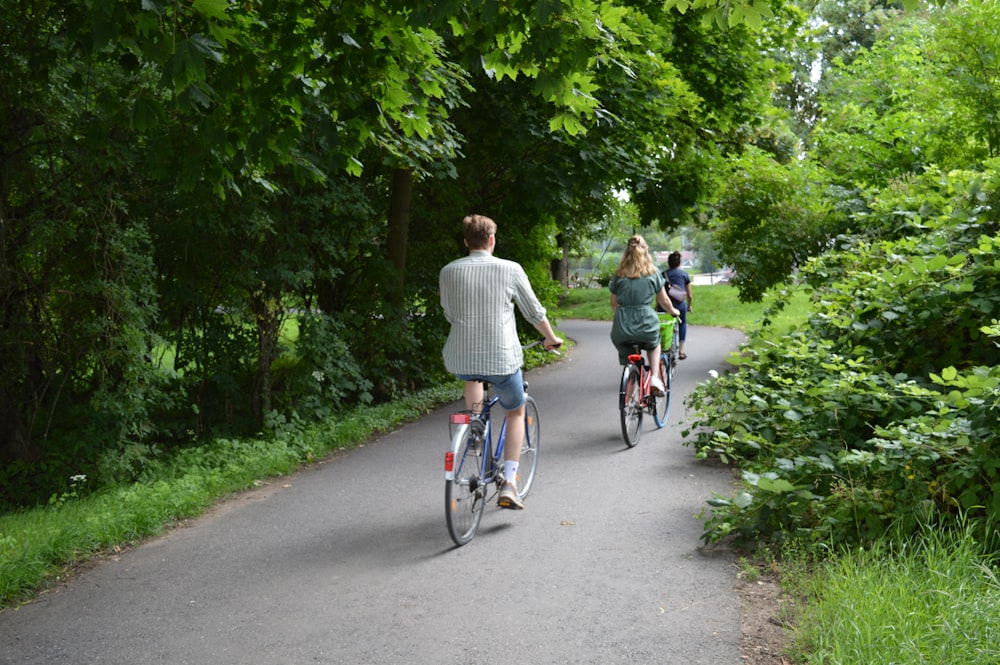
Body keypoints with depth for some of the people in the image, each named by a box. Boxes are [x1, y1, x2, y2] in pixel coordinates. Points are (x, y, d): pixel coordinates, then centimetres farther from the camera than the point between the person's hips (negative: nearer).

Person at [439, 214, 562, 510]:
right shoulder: (510, 269, -5)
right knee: (516, 413, 21)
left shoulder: (448, 272, 0)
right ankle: (508, 484, 11)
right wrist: (552, 339, 23)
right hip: (502, 358, -2)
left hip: (460, 359, 2)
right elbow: (535, 313, 4)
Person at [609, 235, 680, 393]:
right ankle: (654, 377, 12)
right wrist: (673, 311, 31)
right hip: (646, 322, 0)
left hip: (622, 327, 0)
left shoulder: (619, 274, 6)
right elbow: (664, 301, 10)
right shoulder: (652, 272, 3)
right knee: (654, 344, 32)